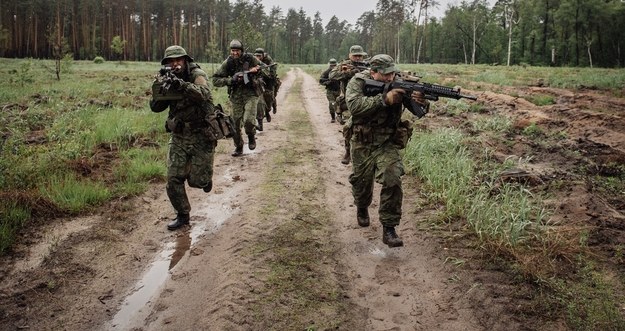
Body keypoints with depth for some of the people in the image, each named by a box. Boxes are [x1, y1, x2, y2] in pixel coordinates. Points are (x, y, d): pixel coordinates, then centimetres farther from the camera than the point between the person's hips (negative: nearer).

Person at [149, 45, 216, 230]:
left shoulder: (197, 75, -11)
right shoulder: (168, 81, 5)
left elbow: (203, 94, -33)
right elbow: (155, 107, -2)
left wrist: (182, 85, -50)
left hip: (201, 137, -5)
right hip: (178, 137, 5)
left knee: (196, 181, 1)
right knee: (173, 180, 2)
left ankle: (204, 177, 37)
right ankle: (182, 215, 20)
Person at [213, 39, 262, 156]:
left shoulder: (250, 58, -7)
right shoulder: (228, 63, -5)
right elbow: (215, 80, -6)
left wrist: (257, 69, -14)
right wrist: (230, 80, -20)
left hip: (251, 94, -2)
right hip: (236, 96, 2)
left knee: (248, 120, -20)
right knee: (235, 123, 6)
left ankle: (251, 136, 13)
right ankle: (238, 147, 25)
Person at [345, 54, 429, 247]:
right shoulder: (358, 82, -12)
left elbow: (418, 111, -10)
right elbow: (354, 105, -30)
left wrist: (422, 103, -35)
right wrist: (385, 99, -38)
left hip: (387, 144, 1)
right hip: (362, 144, 0)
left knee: (392, 180, -17)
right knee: (362, 182, 14)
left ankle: (389, 228, -8)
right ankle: (362, 209, 48)